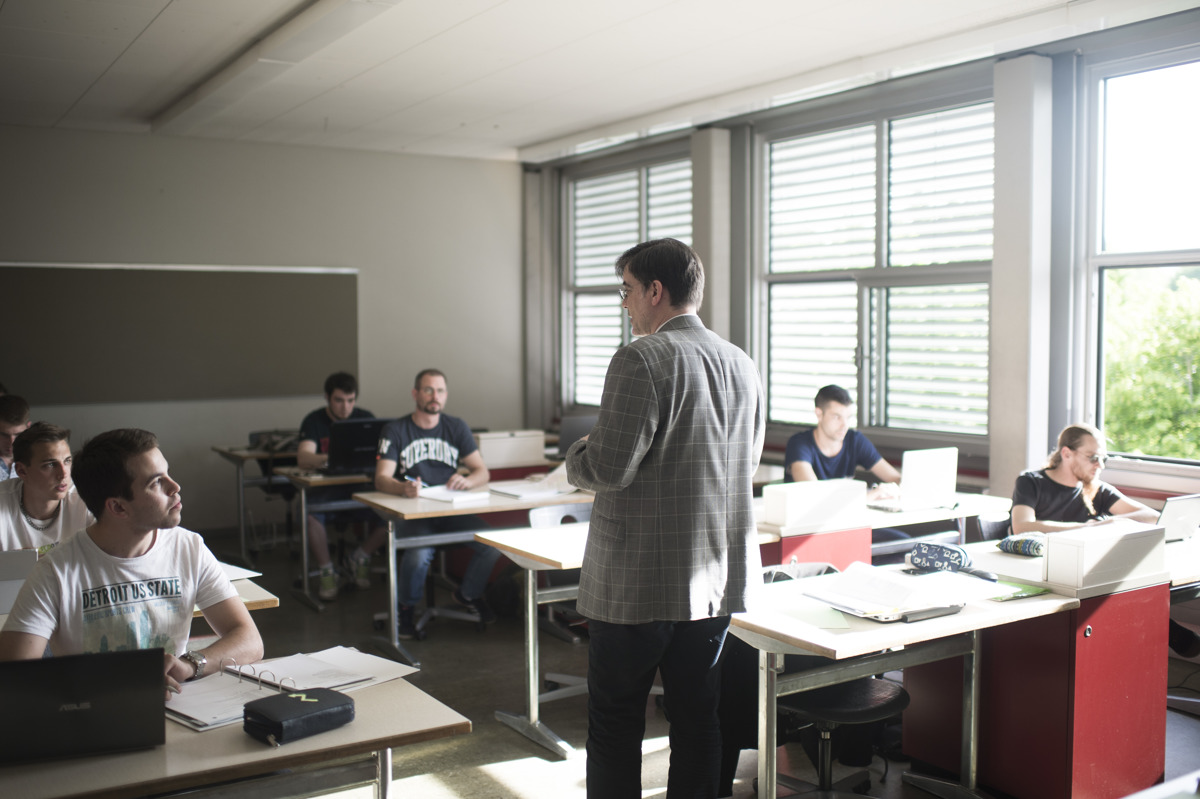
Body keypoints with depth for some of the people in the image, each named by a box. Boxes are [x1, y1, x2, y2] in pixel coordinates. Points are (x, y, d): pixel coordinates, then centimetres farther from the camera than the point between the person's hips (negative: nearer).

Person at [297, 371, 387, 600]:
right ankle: (326, 570, -10)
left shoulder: (366, 418, 7)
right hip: (325, 489, -2)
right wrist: (329, 459, -38)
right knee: (310, 514, -35)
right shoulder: (314, 421, 0)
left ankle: (359, 557, 3)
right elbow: (303, 458, -17)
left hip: (360, 486, 2)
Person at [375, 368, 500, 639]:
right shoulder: (395, 431, 0)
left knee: (492, 545, -21)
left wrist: (467, 481, -21)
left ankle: (468, 594, 12)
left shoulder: (456, 427, 9)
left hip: (452, 510, 3)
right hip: (411, 512, -3)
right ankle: (406, 607, -1)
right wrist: (403, 488, -35)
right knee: (419, 554, -34)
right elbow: (381, 479, -11)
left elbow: (482, 472, 4)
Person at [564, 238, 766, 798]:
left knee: (615, 728, 7)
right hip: (719, 578, 7)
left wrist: (575, 456, 1)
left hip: (639, 582, -7)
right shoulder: (742, 365, 9)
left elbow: (609, 469, -20)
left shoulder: (643, 358, -15)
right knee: (697, 721, 15)